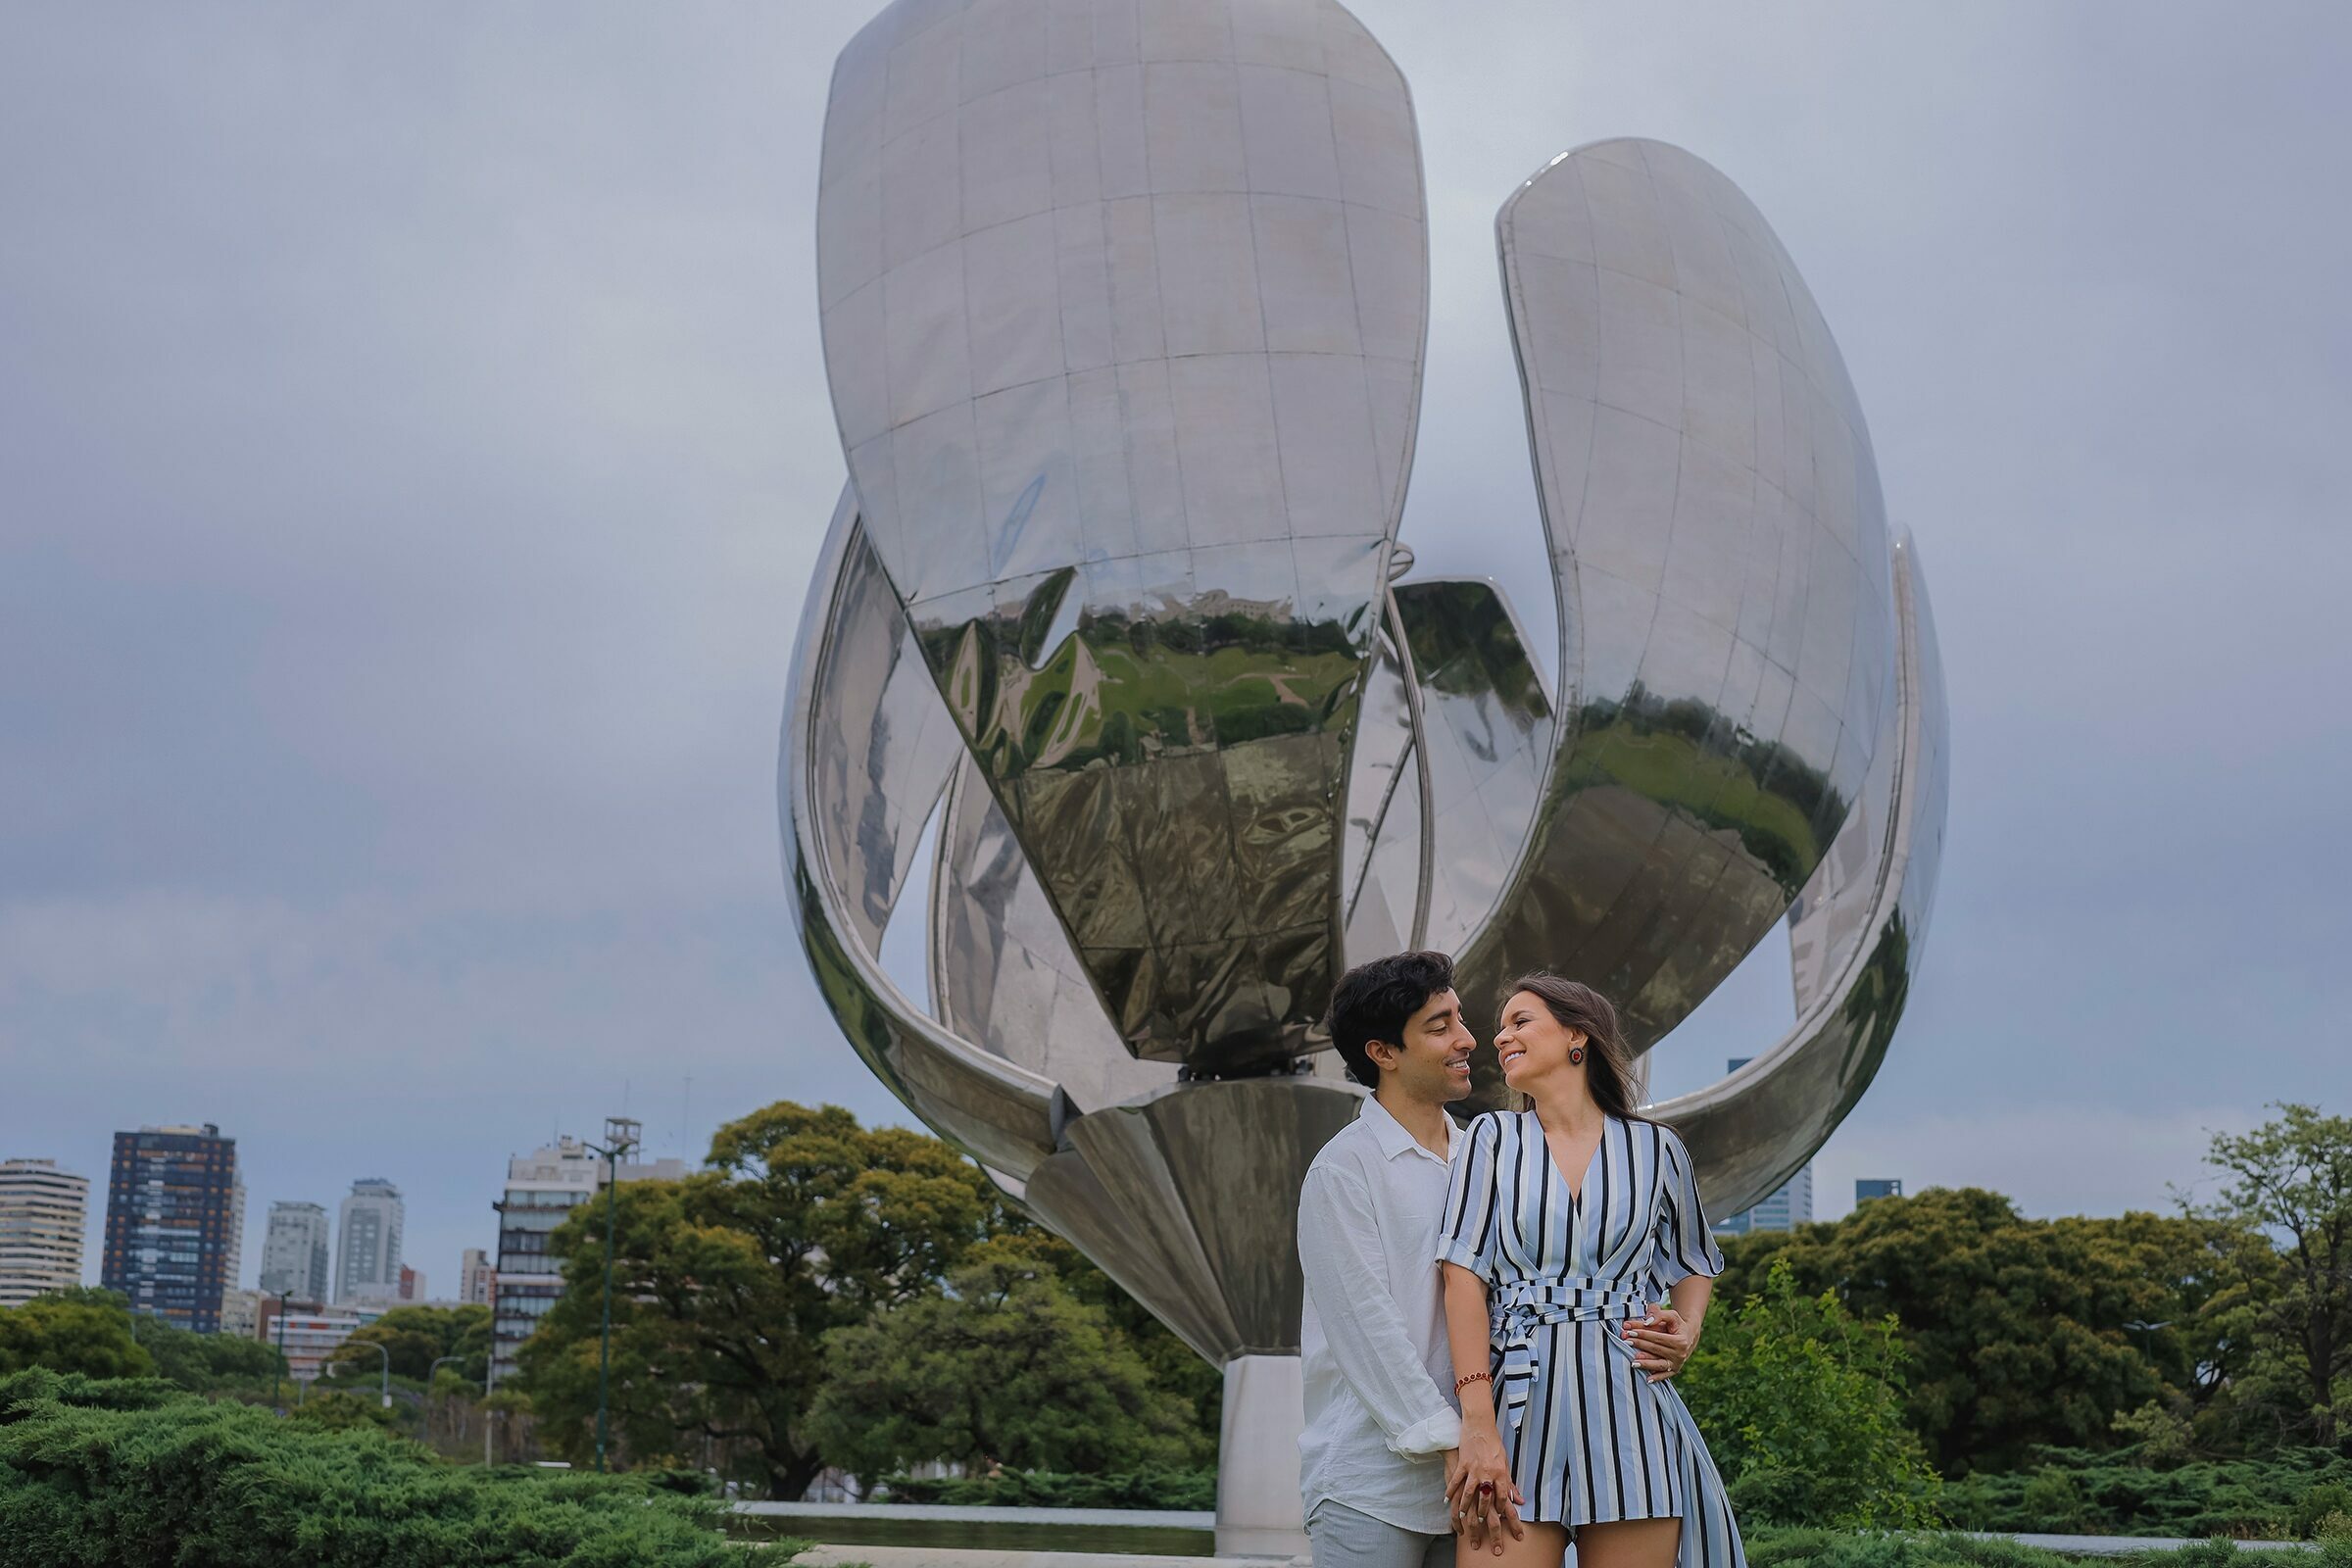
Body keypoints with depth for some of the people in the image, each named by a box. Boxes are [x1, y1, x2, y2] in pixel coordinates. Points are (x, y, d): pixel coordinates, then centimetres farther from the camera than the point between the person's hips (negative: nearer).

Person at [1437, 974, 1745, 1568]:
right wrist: (1477, 1425, -14)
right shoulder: (1493, 1138, 7)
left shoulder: (1655, 1148, 9)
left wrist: (1686, 1332, 0)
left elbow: (1695, 1265, 24)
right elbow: (1464, 1274, -3)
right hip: (1519, 1404, 0)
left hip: (1629, 1403, 1)